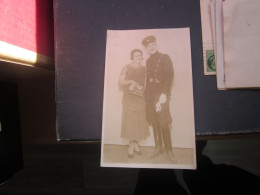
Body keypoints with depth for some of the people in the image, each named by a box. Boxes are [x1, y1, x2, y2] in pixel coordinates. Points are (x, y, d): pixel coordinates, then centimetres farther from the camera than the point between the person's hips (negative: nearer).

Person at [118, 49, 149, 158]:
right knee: (130, 121, -4)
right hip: (129, 98, -4)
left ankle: (136, 144, 19)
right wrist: (131, 81, -17)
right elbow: (120, 82, -4)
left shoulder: (144, 69, 11)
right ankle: (131, 146, 6)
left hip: (140, 98, 4)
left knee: (140, 121, 5)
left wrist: (142, 87, -4)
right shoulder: (126, 68, 0)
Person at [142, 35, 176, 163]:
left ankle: (169, 150, 3)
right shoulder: (148, 61, 16)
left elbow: (169, 77, -7)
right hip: (150, 96, 5)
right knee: (154, 123, 8)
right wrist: (147, 95, 9)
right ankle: (158, 148, 18)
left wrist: (164, 94, -15)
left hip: (161, 94, -5)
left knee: (163, 123, -8)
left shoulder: (165, 58, 0)